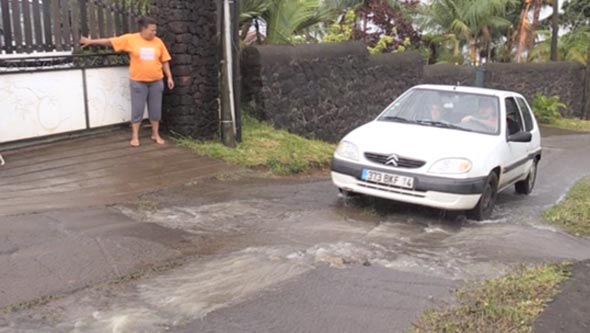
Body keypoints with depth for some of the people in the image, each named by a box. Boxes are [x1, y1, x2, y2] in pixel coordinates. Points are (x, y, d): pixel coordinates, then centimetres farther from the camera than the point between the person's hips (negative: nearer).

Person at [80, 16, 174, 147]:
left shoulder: (158, 42, 2)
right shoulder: (130, 39, -5)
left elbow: (164, 61, 7)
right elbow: (110, 41, 0)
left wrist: (169, 77, 4)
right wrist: (91, 41, 2)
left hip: (156, 82, 2)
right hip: (138, 81, -2)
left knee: (156, 109, 9)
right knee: (137, 109, 3)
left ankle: (156, 134, 22)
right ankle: (135, 136, 12)